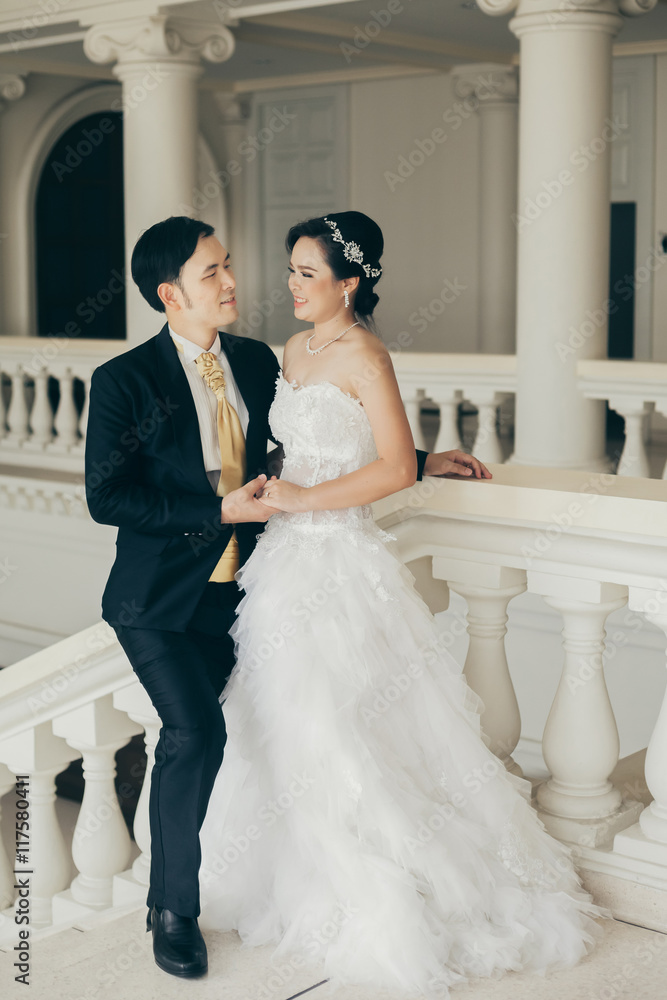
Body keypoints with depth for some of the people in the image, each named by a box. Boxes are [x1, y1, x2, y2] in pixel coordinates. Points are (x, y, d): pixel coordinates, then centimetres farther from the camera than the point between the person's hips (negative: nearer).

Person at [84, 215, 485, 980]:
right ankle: (173, 909, 1)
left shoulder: (257, 362, 5)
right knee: (195, 732, -19)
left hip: (234, 592, 5)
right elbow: (106, 496, -13)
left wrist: (423, 462, 12)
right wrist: (218, 510, -18)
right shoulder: (123, 380, -10)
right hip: (161, 600, -5)